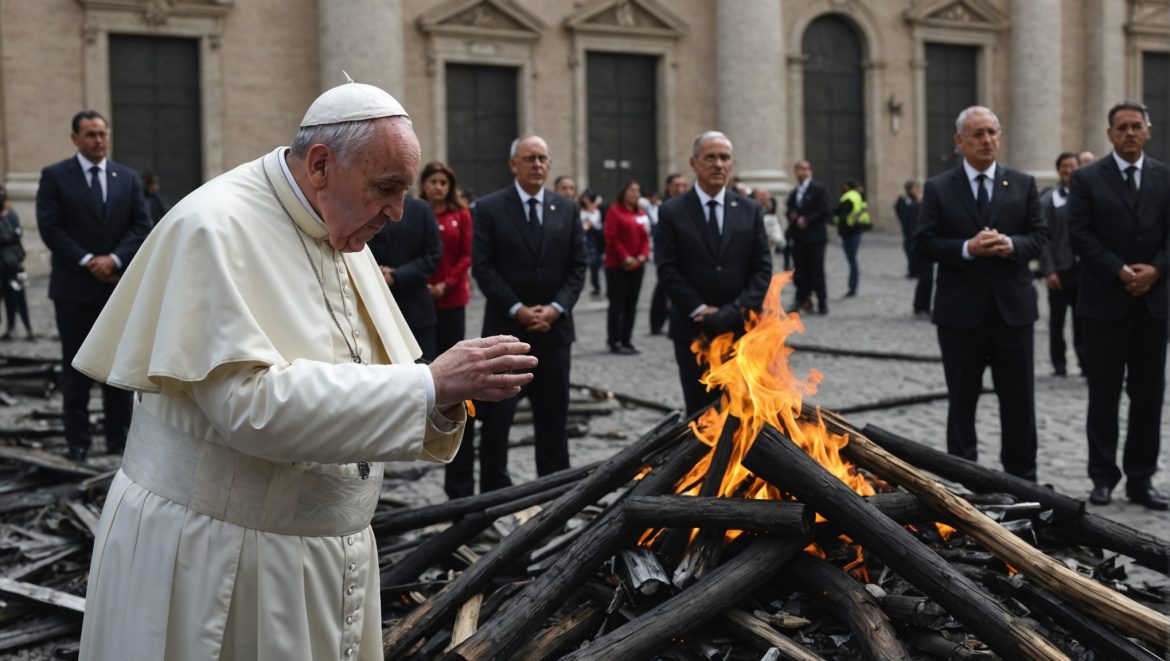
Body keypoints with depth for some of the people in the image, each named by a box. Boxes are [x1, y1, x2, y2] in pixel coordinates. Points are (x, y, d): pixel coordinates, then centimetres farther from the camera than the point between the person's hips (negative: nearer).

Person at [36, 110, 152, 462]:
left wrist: (114, 259, -11)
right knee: (76, 367, 3)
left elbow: (142, 226, 3)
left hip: (119, 283, 3)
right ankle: (77, 441, 9)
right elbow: (50, 227, -7)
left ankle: (119, 437, 13)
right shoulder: (54, 176, 0)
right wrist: (87, 261, -14)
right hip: (74, 287, -3)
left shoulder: (128, 178, 10)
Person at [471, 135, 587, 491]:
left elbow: (577, 267, 6)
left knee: (553, 415, 10)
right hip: (506, 328, -3)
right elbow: (482, 267, -7)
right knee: (496, 417, 1)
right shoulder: (490, 208, -2)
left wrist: (556, 308, -9)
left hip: (554, 327, 3)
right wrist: (518, 310, -13)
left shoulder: (566, 209, 8)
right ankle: (495, 492, 10)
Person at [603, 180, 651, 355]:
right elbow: (611, 238, -11)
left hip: (636, 266, 6)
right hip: (617, 266, -6)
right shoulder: (615, 211, -5)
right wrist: (626, 258, -15)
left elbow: (645, 238, 12)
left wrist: (643, 256, -5)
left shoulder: (640, 214, 12)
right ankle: (614, 342, 0)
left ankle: (626, 341, 15)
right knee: (617, 303, -4)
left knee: (631, 304, 8)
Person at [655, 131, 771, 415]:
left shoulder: (751, 211, 7)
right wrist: (701, 311, -12)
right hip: (693, 332, -1)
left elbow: (763, 269, 1)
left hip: (742, 330, 2)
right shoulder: (672, 212, 0)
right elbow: (667, 271, -5)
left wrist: (734, 313, -12)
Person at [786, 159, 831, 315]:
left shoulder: (818, 188, -2)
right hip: (798, 237, 6)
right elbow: (789, 210, 22)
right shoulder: (794, 193, 18)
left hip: (814, 236, -6)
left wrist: (806, 220, -14)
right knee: (799, 271, 2)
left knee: (816, 271, -4)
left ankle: (822, 303, 4)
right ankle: (802, 299, 10)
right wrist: (793, 217, -1)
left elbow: (825, 209, -10)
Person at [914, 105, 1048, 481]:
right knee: (962, 400, 8)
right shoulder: (938, 189, 2)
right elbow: (924, 242, -4)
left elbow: (1040, 237, 5)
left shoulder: (1023, 184, 7)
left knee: (1019, 399, 7)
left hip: (1012, 307, 2)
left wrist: (1011, 245, -15)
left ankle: (1022, 478, 18)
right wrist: (967, 248, -18)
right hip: (960, 309, -1)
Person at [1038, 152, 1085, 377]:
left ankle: (1085, 362, 7)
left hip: (1084, 268, 1)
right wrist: (1048, 270, -10)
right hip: (1059, 271, -1)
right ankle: (1058, 363, 17)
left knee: (1082, 319, 1)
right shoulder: (1049, 199, 1)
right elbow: (1044, 238, -4)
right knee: (1057, 320, 7)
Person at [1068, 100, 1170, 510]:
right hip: (1104, 302, -3)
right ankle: (1103, 477, 13)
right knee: (1104, 396, 4)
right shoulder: (1087, 178, 0)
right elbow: (1080, 234, -7)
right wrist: (1119, 271, -14)